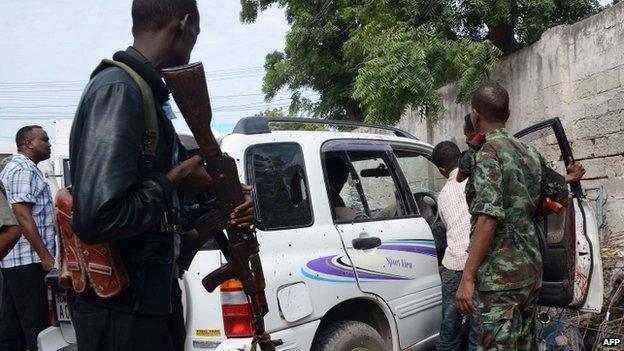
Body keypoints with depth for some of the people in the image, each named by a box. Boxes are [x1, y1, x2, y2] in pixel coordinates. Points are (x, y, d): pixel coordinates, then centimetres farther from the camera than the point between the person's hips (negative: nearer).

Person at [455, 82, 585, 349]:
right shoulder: (530, 153, 12)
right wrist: (569, 178, 46)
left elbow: (488, 217, -21)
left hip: (500, 277, -9)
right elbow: (559, 193, 22)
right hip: (532, 270, 9)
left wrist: (467, 276, -21)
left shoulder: (489, 152, -11)